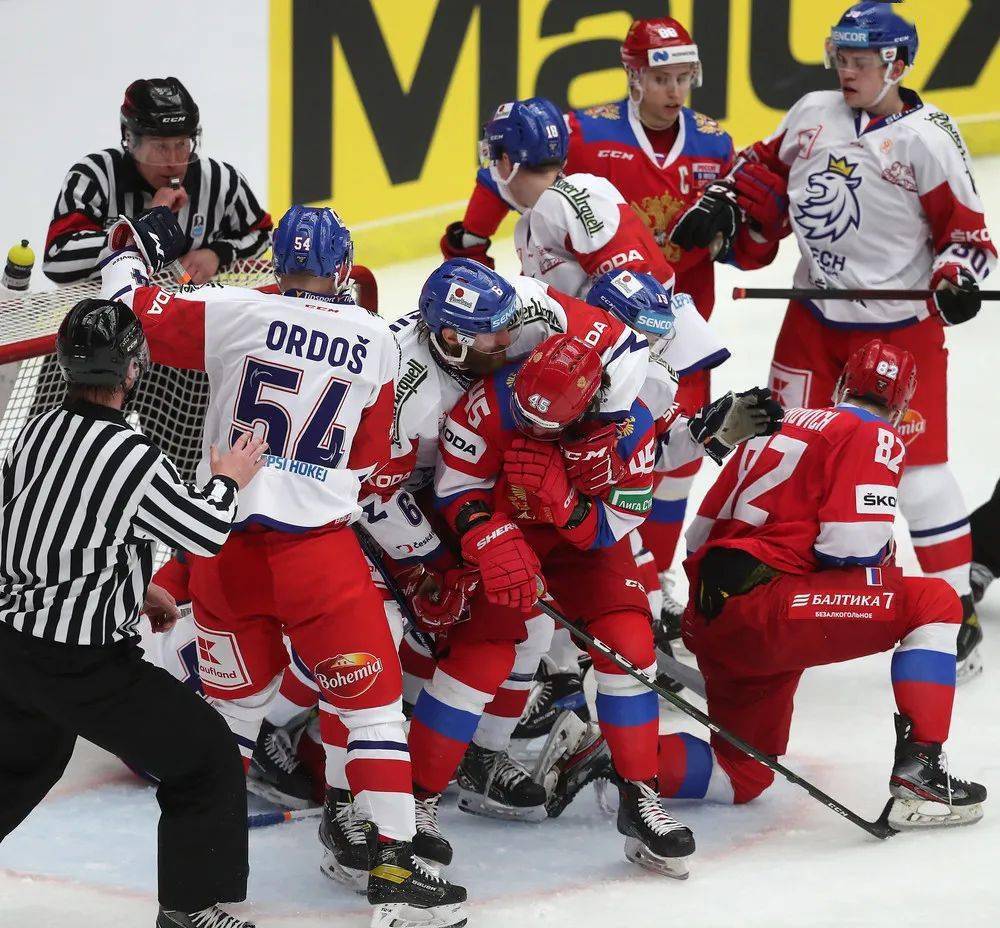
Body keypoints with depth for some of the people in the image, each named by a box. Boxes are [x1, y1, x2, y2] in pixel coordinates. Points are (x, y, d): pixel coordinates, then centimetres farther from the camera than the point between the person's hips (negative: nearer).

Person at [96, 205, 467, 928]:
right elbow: (370, 459, 8)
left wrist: (133, 245, 21)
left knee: (237, 696, 19)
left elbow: (129, 310, 3)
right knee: (372, 699, 5)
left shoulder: (234, 313, -4)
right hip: (317, 550, -2)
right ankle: (394, 865, 0)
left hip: (222, 540, 2)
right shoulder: (377, 341, 0)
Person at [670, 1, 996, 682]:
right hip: (815, 318, 5)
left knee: (918, 465, -6)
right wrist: (723, 207, 2)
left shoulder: (927, 138, -12)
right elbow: (767, 172, 19)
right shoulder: (811, 115, 4)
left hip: (900, 325, -5)